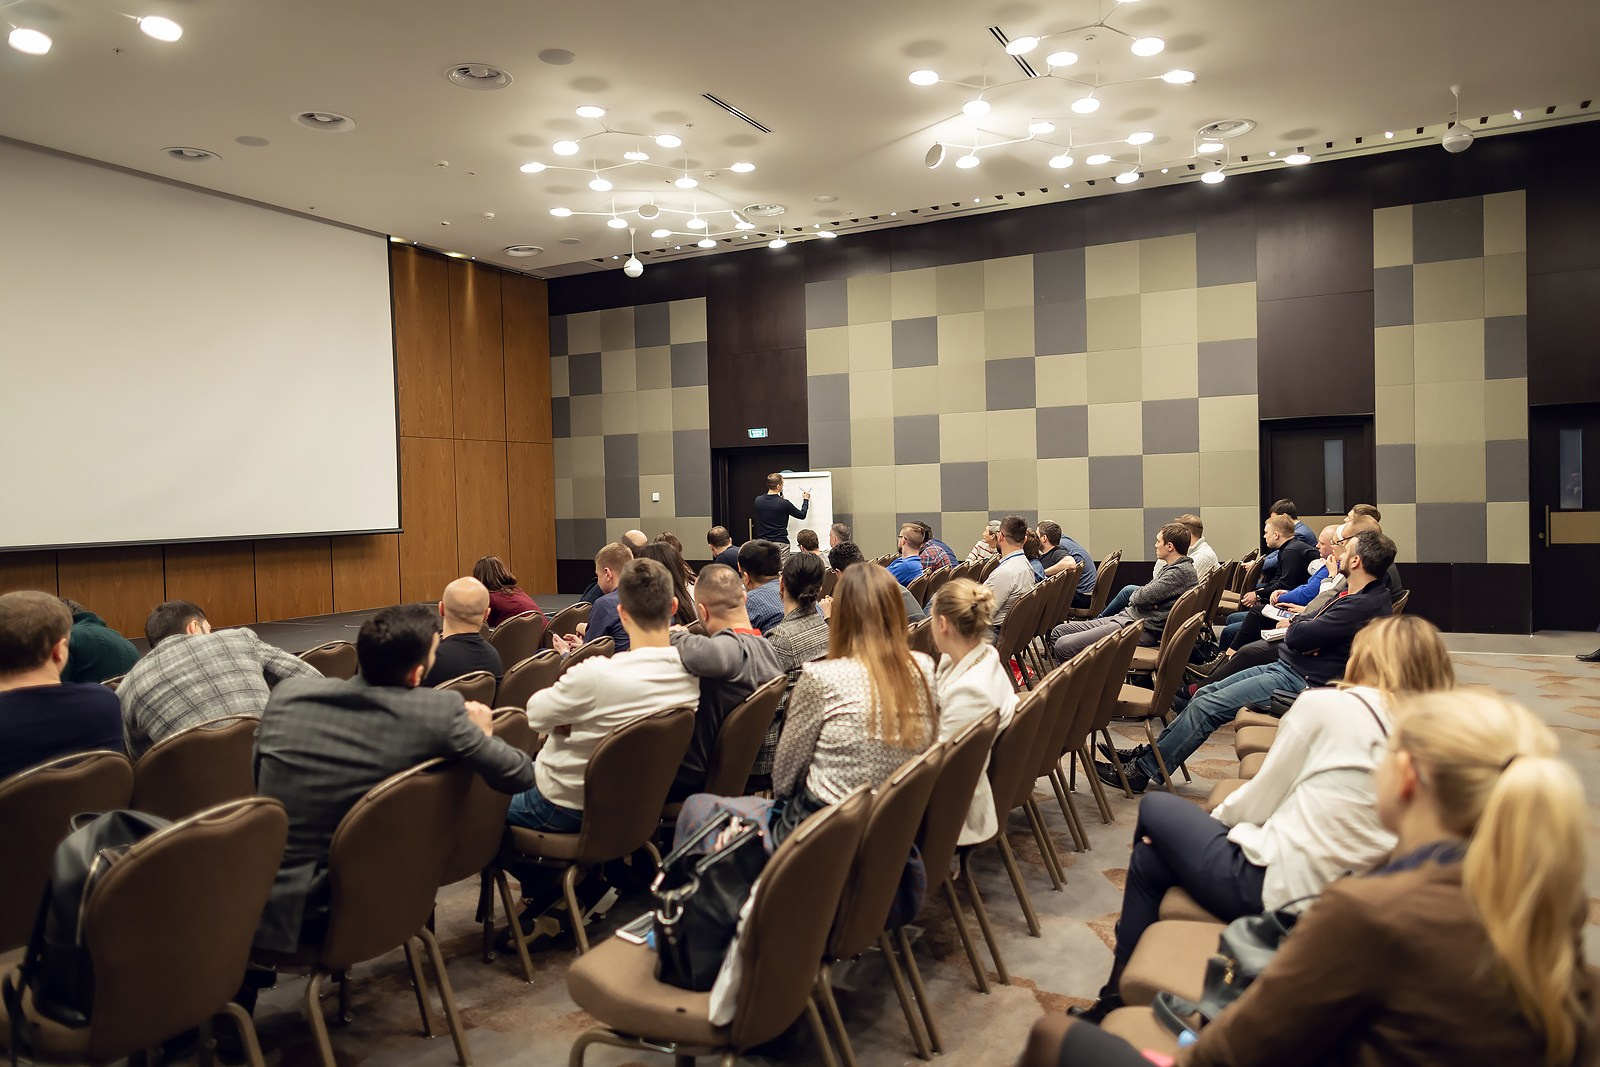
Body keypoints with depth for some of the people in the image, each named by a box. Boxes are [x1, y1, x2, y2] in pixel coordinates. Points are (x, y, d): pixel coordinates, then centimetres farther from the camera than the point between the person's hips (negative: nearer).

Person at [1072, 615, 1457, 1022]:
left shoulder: (1326, 706, -11)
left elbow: (1256, 802, -7)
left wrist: (1214, 817, 14)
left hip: (1273, 888, -6)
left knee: (1154, 807, 20)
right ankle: (1122, 993, 30)